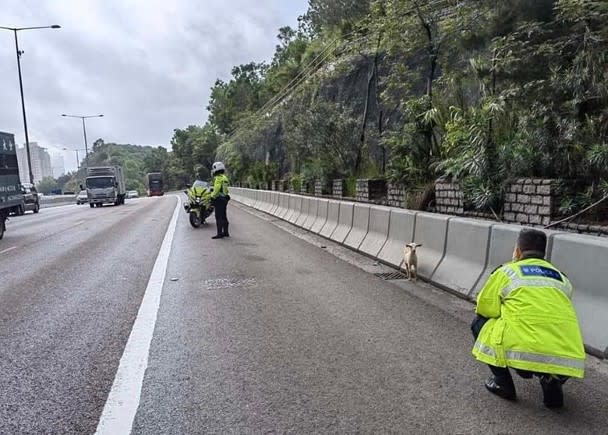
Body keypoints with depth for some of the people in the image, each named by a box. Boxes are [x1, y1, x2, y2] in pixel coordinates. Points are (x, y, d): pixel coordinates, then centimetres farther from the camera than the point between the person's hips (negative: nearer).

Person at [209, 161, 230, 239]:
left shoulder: (218, 178, -14)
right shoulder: (225, 177, 15)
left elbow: (216, 189, -22)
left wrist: (212, 197, -14)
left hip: (219, 199, -10)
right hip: (225, 198, 10)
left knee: (219, 217, -7)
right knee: (224, 216, 15)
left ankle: (219, 233, -6)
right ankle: (225, 232, 21)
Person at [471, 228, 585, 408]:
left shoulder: (507, 271, 8)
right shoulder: (562, 278, 21)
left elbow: (484, 310, 10)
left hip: (526, 353, -5)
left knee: (480, 323, 20)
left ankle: (502, 383, 17)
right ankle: (552, 383, 15)